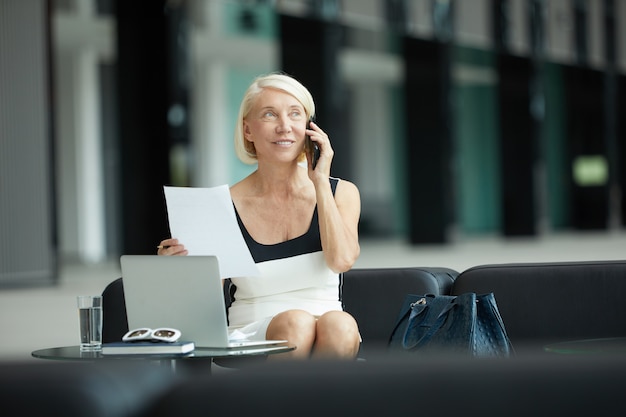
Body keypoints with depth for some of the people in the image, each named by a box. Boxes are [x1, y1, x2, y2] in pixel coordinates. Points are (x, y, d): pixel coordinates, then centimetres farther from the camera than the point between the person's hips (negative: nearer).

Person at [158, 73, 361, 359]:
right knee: (295, 322, -35)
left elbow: (342, 260, -13)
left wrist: (320, 181, -5)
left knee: (339, 324, -34)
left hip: (326, 346, 1)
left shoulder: (341, 193, 7)